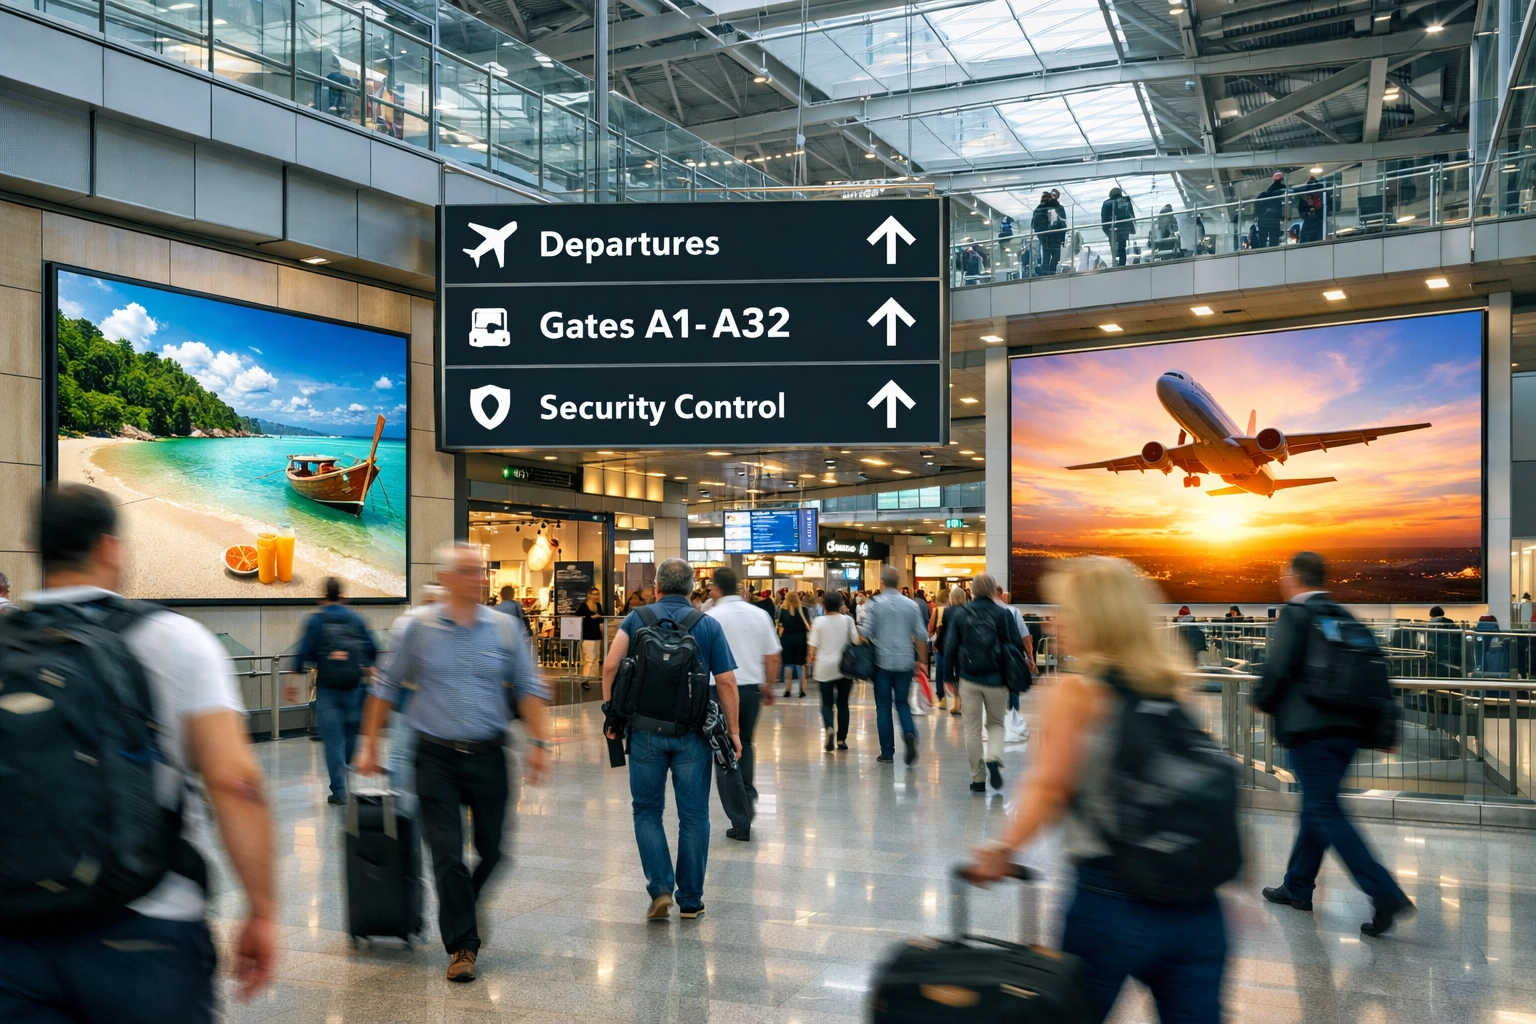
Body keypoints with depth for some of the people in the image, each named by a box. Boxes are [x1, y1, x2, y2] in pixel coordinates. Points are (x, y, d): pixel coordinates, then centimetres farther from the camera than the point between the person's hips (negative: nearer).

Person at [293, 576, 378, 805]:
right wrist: (368, 667, 25)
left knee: (333, 740, 1)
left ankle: (339, 791, -1)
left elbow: (304, 653, -8)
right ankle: (349, 784, 23)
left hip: (327, 689, -2)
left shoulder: (315, 621, -5)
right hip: (353, 687, 2)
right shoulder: (356, 619, 2)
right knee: (351, 736, 15)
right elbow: (372, 650, 7)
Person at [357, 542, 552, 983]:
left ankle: (467, 906, 39)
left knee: (493, 850, 9)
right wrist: (370, 744, 6)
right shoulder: (420, 627, -1)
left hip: (488, 755, 2)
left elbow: (528, 687, 4)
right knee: (447, 854, -2)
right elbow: (387, 687, 7)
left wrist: (538, 740, -6)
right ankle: (462, 945, 10)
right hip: (436, 757, -1)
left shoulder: (504, 627, 2)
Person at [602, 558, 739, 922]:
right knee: (693, 817, 9)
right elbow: (726, 682, -3)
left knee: (647, 811, 14)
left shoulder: (636, 619, 3)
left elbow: (610, 666, -9)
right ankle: (690, 901, 15)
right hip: (692, 734, 0)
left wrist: (610, 712, 1)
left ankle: (660, 889, 2)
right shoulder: (708, 625, 2)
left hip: (646, 731, 0)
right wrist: (733, 731, 4)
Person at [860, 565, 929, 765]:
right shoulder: (911, 605, 1)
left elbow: (866, 633, -13)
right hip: (905, 662, 2)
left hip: (882, 662, -2)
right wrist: (922, 660, 12)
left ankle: (887, 753, 9)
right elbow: (921, 636, 1)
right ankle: (909, 733, -12)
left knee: (883, 707, 8)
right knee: (902, 702, 16)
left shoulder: (875, 604, -7)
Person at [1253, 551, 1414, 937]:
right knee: (1318, 806, 18)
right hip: (1349, 727, 8)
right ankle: (1298, 887, 28)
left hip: (1310, 729, -8)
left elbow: (1276, 670, -17)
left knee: (1324, 812, -5)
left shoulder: (1295, 615, -8)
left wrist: (1262, 700, 3)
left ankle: (1386, 895, -12)